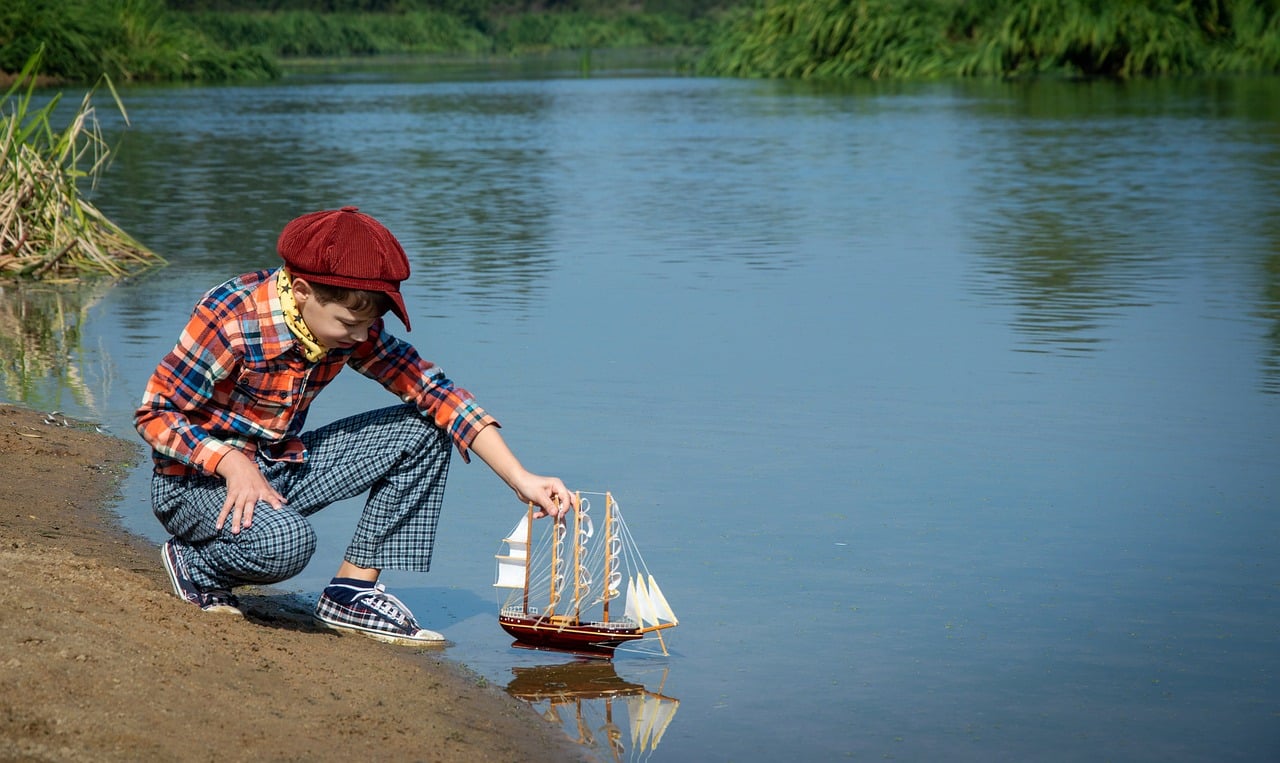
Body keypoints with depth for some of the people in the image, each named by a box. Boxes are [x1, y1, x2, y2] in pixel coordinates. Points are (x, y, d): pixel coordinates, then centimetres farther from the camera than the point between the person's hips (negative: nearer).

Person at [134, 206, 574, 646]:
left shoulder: (353, 326, -6)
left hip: (281, 469, 7)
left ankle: (353, 591, -3)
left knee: (421, 431, -6)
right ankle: (198, 567, -3)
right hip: (201, 480, -7)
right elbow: (154, 415, -18)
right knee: (285, 542, -39)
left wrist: (521, 480, -13)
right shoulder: (232, 318, -24)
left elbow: (434, 391, -6)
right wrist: (233, 462, -33)